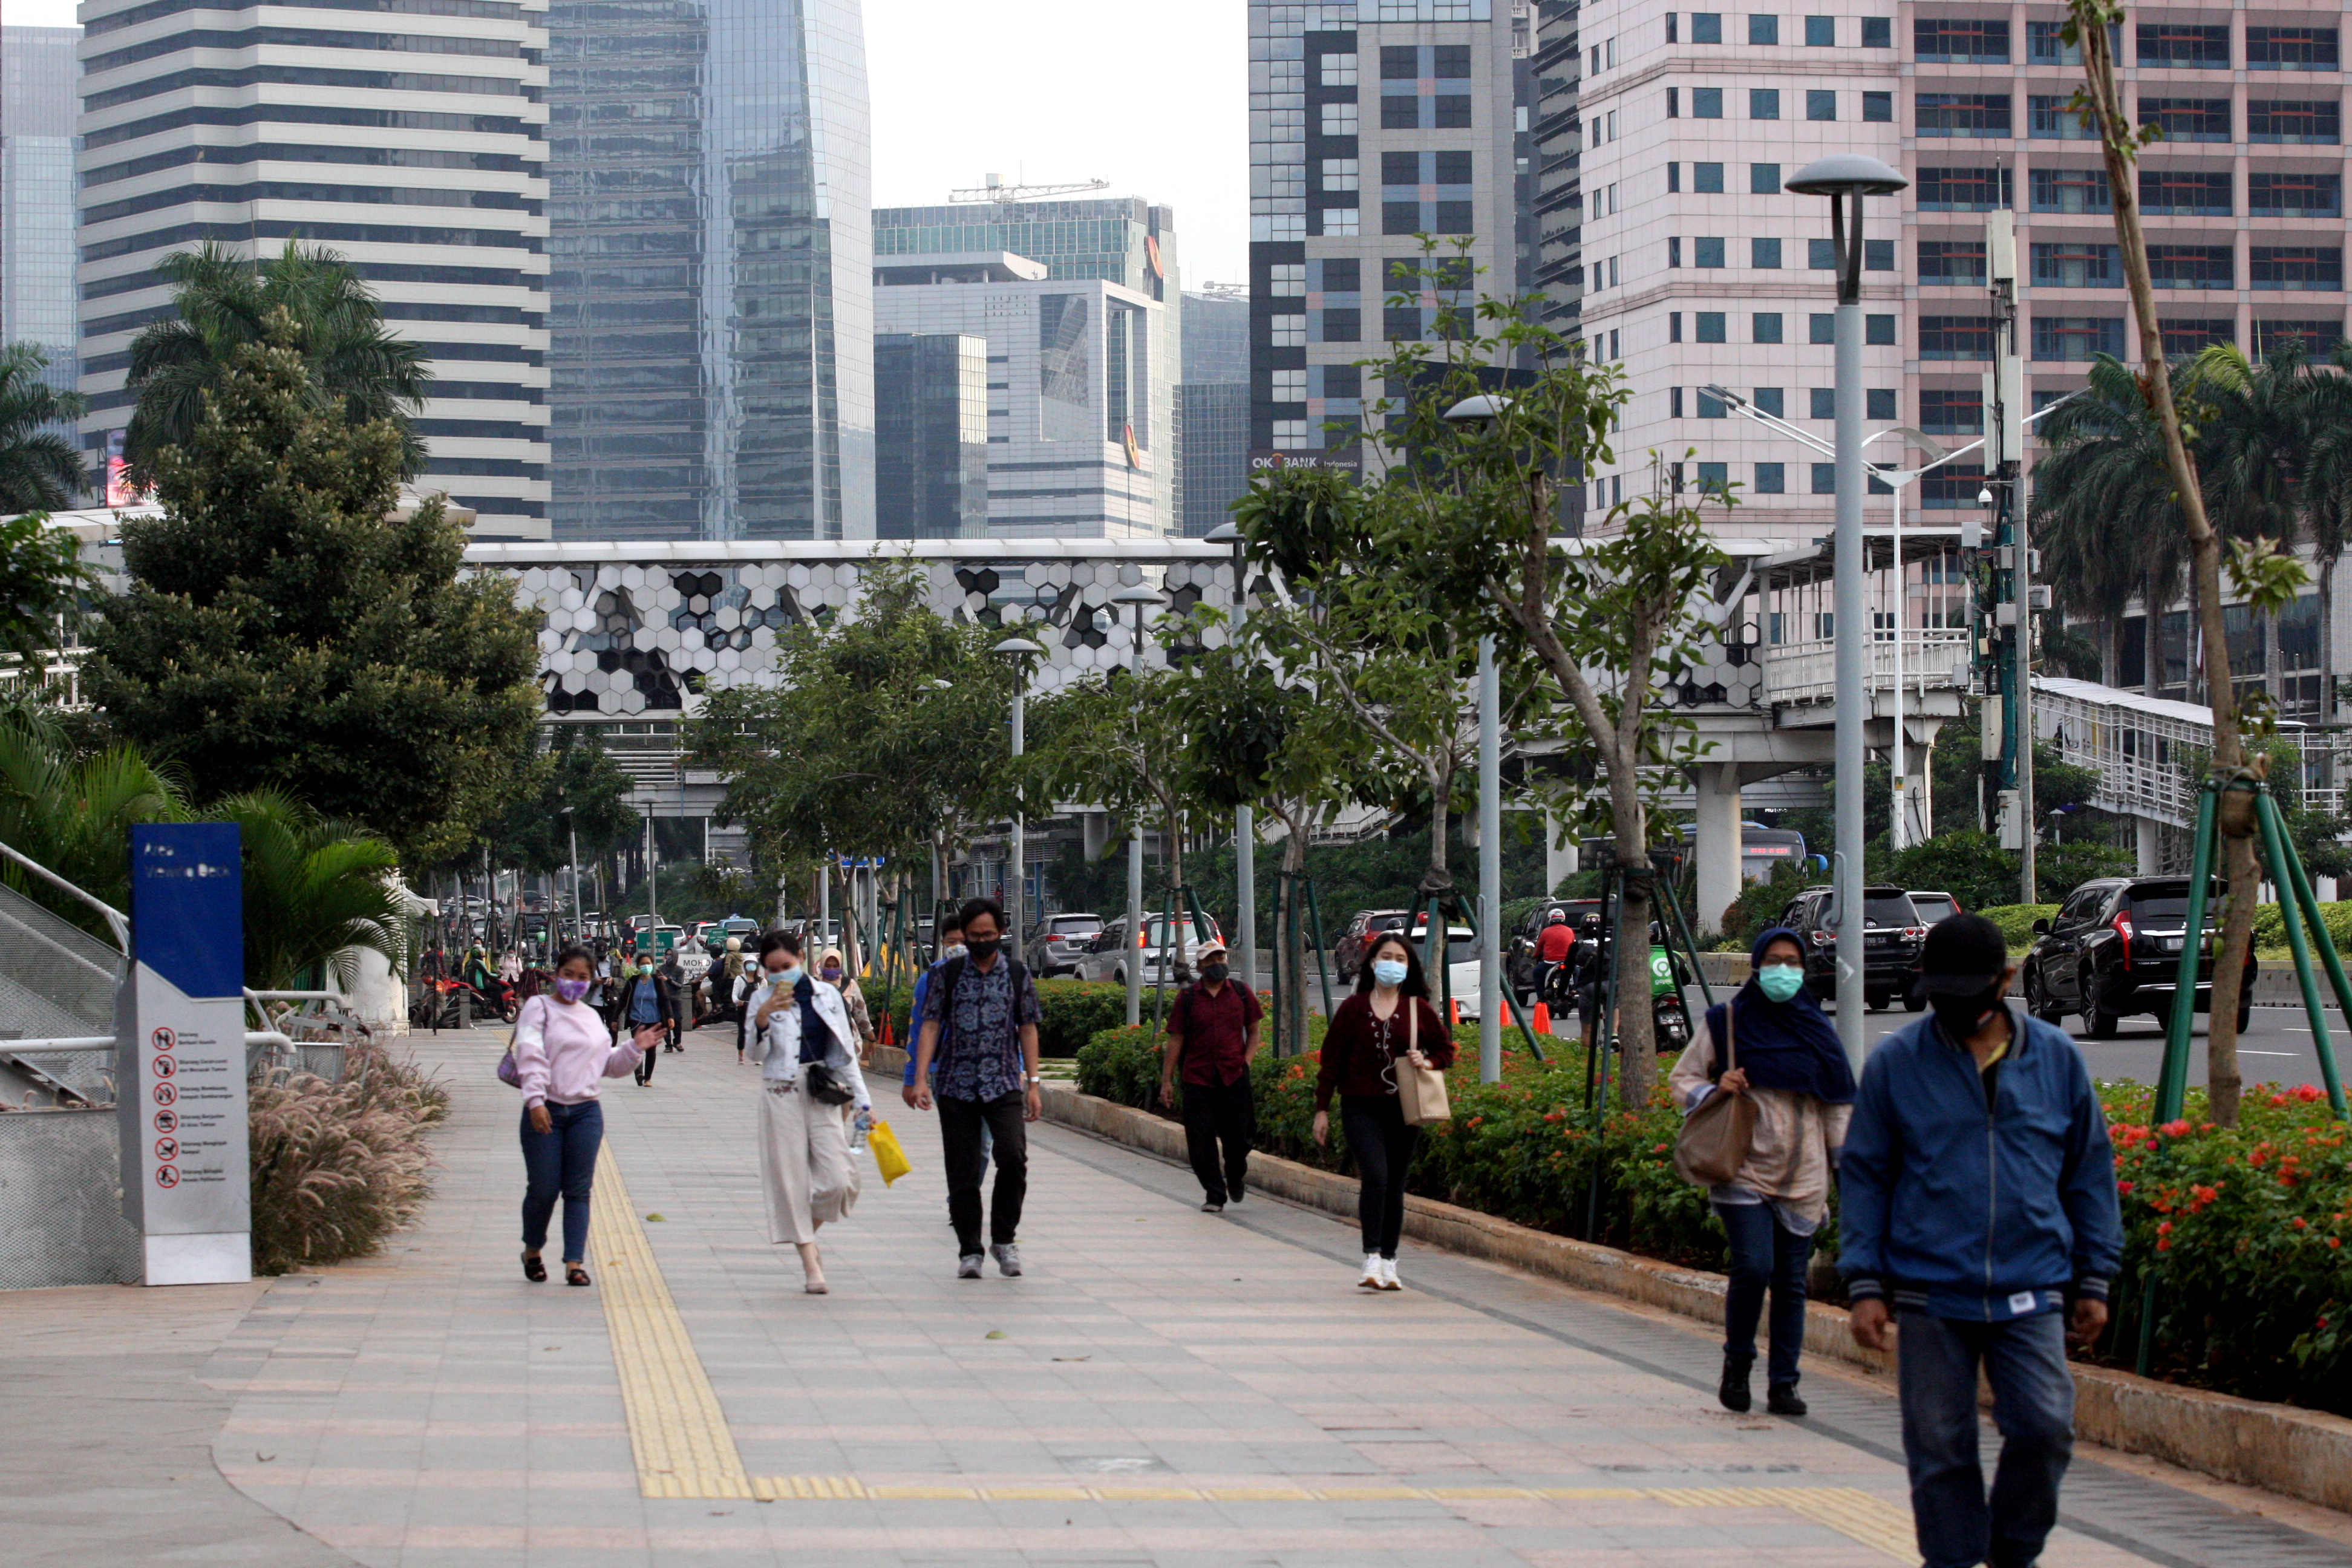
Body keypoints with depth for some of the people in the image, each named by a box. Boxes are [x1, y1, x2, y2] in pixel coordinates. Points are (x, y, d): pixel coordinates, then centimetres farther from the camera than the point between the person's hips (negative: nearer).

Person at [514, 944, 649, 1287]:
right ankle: (532, 1252, 22)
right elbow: (530, 1056, -11)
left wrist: (634, 1049, 6)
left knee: (578, 1190, 0)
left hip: (586, 1113, 4)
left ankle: (575, 1262, 1)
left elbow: (608, 1064, 23)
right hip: (545, 1112, -4)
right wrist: (535, 1101, -22)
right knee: (543, 1189, -1)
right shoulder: (539, 1008, 0)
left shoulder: (592, 1018, 16)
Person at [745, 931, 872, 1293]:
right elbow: (756, 1053, -5)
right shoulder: (763, 1000, 3)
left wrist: (861, 1101, 11)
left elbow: (845, 1050, 12)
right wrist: (763, 1017, -22)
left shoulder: (826, 995, 7)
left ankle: (808, 1233, 20)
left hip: (823, 1095, 1)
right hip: (780, 1096, -1)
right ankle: (810, 1263, 3)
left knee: (838, 1180, -9)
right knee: (791, 1179, -3)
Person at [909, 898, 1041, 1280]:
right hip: (956, 1087, 1)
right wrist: (920, 1079, -7)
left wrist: (1033, 1084, 5)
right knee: (962, 1172, 0)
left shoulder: (1017, 973, 8)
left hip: (1004, 1084, 0)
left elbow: (1027, 1029, 10)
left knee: (1013, 1156, -19)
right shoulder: (948, 974, 6)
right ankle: (970, 1251, 10)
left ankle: (1004, 1238, -2)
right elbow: (930, 1026, 3)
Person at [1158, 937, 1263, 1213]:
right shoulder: (1187, 998, 3)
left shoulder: (1241, 994, 8)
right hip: (1198, 1079, -1)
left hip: (1234, 1077, 1)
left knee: (1237, 1139, 3)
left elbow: (1253, 1031, 17)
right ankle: (1215, 1195, 9)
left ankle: (1235, 1177, 34)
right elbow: (1175, 1040, 4)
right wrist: (1167, 1081, 1)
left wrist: (1246, 1062, 2)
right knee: (1201, 1142, -3)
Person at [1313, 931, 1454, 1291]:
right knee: (1375, 1176, -19)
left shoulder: (1419, 1010, 6)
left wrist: (1428, 1062, -7)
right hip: (1361, 1108, -2)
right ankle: (1372, 1259, -18)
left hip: (1403, 1111, 2)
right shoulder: (1353, 1008, 3)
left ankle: (1388, 1262, 16)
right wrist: (1322, 1109, 4)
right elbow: (1331, 1059, 6)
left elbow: (1446, 1049, 16)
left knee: (1395, 1184, 7)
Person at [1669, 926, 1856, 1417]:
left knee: (1791, 1281, 2)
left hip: (1802, 1178, 3)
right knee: (1753, 1267, -17)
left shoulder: (1816, 1028, 11)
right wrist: (1714, 1092, -11)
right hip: (1744, 1170, -3)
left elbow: (1838, 1103, 16)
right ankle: (1737, 1362, 6)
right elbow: (1682, 1079, 10)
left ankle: (1783, 1384, 10)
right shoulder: (1726, 1022, 3)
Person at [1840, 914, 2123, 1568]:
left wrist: (2093, 1280, 13)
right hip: (1931, 1294, -1)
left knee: (2044, 1427, -9)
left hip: (2031, 1292, 1)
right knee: (1940, 1445, 1)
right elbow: (1862, 1176, 7)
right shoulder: (1895, 1063, 3)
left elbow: (2090, 1174, 15)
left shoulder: (2056, 1059, 8)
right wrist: (1865, 1285, 0)